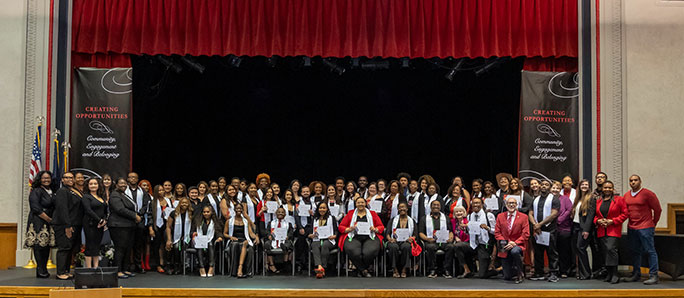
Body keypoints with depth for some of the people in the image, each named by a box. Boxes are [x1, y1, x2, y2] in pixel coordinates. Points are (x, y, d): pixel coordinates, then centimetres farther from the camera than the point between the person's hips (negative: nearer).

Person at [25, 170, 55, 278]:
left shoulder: (52, 192, 17)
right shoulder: (36, 191, -5)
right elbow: (36, 209, -13)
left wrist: (52, 220, 4)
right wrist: (49, 219, -11)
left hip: (49, 223, 7)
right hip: (38, 222, -7)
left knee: (47, 246, 3)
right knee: (39, 245, -10)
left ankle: (42, 270, 7)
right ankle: (41, 271, -10)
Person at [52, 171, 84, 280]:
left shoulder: (77, 191, 18)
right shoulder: (62, 191, -9)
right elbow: (62, 209, -17)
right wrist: (67, 226, -21)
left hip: (75, 225, 9)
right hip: (64, 226, -9)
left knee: (71, 249, 11)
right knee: (64, 248, -7)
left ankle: (66, 271, 17)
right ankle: (60, 273, -5)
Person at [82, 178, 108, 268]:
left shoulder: (102, 197, 17)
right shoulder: (86, 197, -3)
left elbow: (106, 210, 15)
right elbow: (88, 210, -15)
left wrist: (104, 220, -4)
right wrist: (99, 220, -17)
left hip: (100, 225, 7)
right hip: (90, 224, -7)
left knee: (97, 247, 7)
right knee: (90, 246, -6)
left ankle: (96, 267, 9)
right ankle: (88, 269, -5)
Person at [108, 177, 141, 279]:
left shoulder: (125, 195, 22)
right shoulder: (115, 196, -9)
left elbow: (132, 208, 30)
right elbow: (120, 210, -20)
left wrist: (137, 216, 11)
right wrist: (135, 216, -14)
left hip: (129, 226, 10)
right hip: (119, 226, -10)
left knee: (128, 248, 9)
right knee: (120, 248, -9)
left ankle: (125, 269, 15)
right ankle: (118, 271, -6)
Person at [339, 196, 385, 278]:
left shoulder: (372, 213, 21)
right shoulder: (350, 213, 20)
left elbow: (381, 227, 15)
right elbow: (340, 227, 13)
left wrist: (375, 229, -7)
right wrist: (349, 229, -7)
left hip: (369, 238, 0)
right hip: (354, 237, 0)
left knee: (369, 252, -33)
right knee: (353, 252, -35)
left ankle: (360, 270, -8)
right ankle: (364, 271, -16)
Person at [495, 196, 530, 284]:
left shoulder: (523, 217, 1)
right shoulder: (500, 216, 8)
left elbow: (526, 234, -6)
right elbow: (497, 232, 5)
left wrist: (515, 243, -18)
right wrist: (504, 242, -11)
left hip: (517, 245, -2)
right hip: (505, 248, 2)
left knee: (515, 251, -41)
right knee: (507, 277, -1)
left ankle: (520, 274, -17)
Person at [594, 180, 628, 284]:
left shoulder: (619, 199, 3)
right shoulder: (598, 201, 15)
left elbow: (624, 214, -1)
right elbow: (595, 215, 20)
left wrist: (612, 221, -11)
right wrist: (598, 221, -2)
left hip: (614, 230, -5)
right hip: (601, 231, 5)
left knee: (611, 248, -20)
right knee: (605, 251, 4)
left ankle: (615, 274, -15)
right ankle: (609, 274, 13)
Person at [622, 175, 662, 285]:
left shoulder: (647, 193, -7)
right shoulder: (626, 195, 11)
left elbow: (657, 209, -1)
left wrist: (653, 223, 7)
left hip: (645, 227, -6)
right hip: (631, 228, 7)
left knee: (650, 251, -7)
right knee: (635, 252, 12)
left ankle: (653, 275, -6)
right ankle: (636, 274, 20)